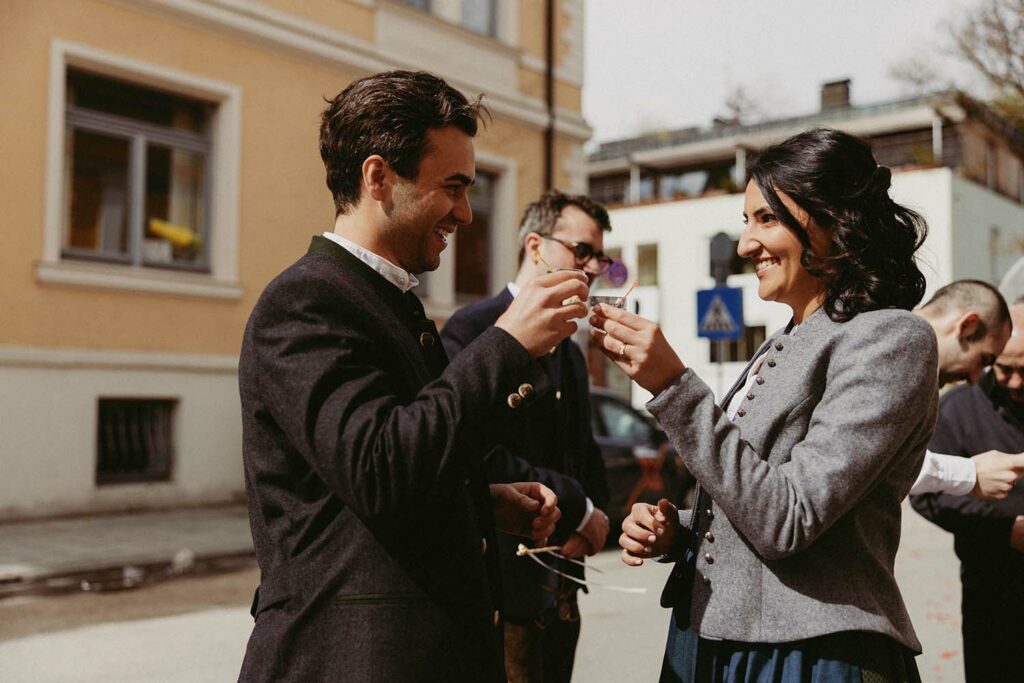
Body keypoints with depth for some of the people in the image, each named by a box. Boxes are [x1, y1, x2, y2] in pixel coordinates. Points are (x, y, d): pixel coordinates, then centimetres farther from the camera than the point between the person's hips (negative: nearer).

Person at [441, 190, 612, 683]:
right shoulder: (473, 330, -11)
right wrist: (577, 508, -14)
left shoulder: (570, 353, 17)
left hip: (560, 591, 8)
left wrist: (596, 514, -2)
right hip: (502, 585, -8)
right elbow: (478, 458, -23)